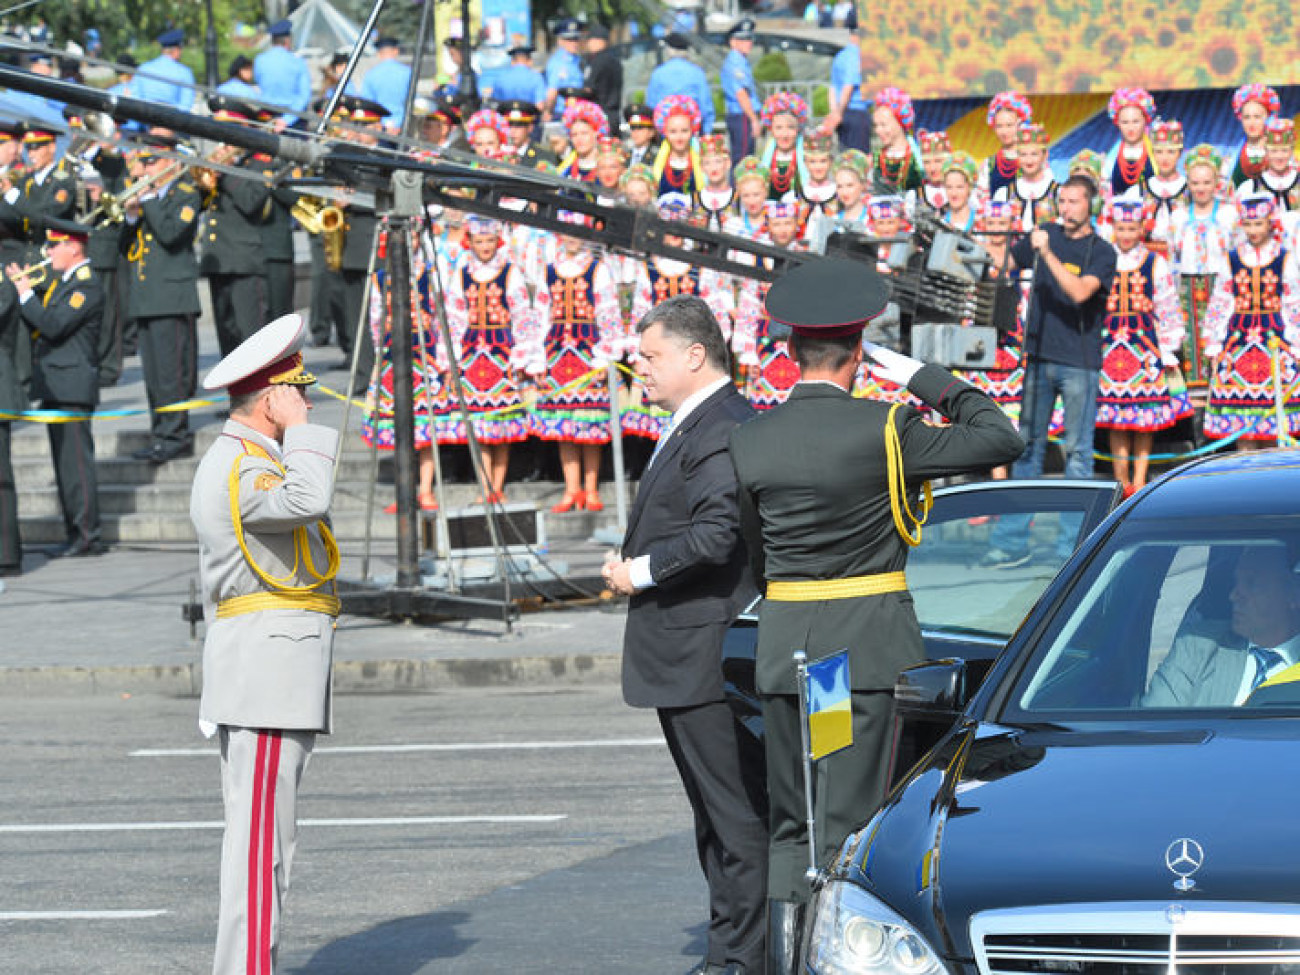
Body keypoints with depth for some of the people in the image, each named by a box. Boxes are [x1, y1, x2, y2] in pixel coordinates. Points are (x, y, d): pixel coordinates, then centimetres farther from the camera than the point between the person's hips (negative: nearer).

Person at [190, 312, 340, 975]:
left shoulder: (240, 461, 20)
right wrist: (301, 430, -19)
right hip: (270, 666, -11)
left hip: (264, 672, 11)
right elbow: (305, 502, -35)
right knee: (260, 832, -11)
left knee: (266, 837, 11)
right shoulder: (237, 467, -15)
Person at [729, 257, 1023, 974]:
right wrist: (928, 379, 3)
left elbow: (756, 552, 11)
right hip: (867, 644, -4)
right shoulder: (883, 429, -11)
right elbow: (1000, 440, -4)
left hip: (782, 645, 4)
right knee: (846, 821, -1)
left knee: (790, 820, 13)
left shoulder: (749, 441, 1)